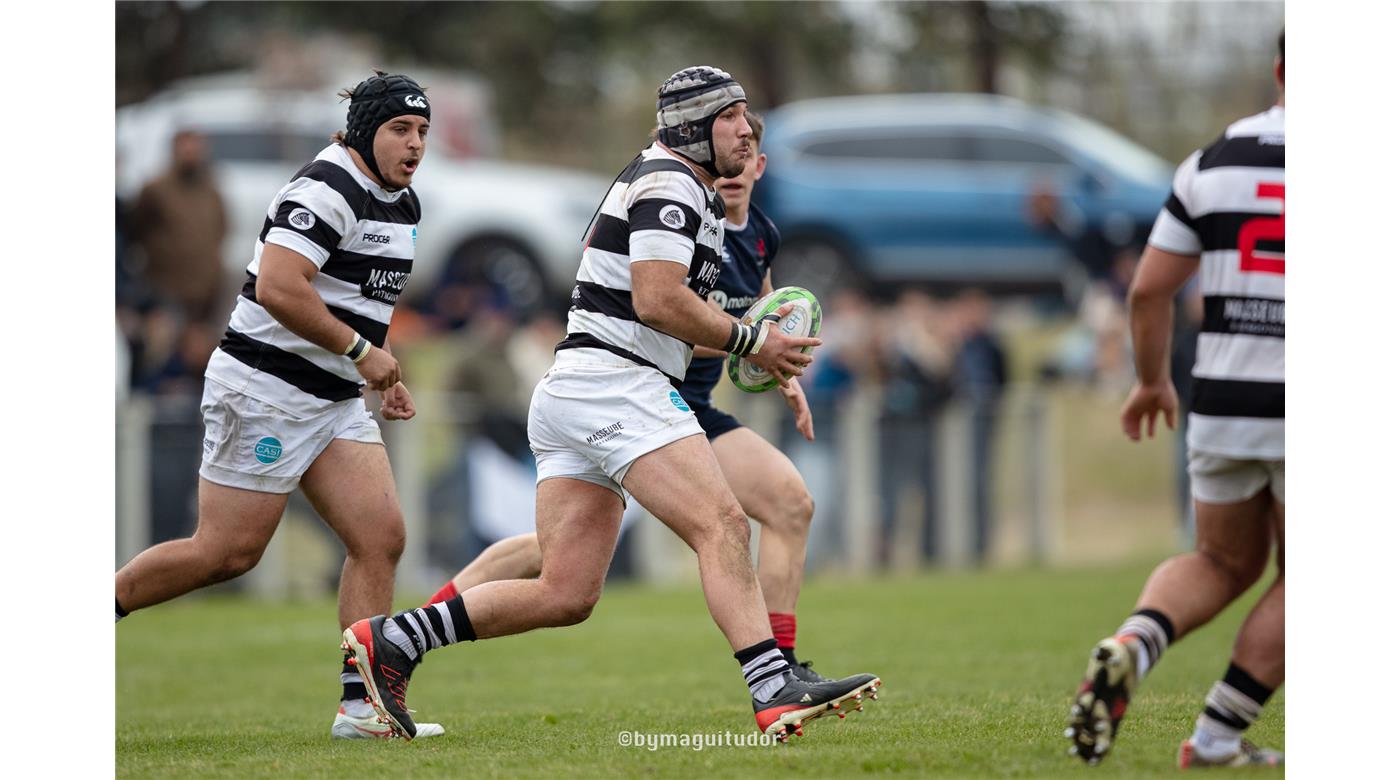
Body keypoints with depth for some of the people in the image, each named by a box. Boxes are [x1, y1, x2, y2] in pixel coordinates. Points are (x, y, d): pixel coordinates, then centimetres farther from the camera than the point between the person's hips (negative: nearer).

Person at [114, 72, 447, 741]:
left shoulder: (402, 205, 14)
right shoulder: (327, 190, -17)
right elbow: (278, 287, -28)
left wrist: (385, 374, 17)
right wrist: (360, 350, -20)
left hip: (333, 401, 9)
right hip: (265, 389, -9)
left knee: (380, 537, -3)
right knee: (227, 553, -5)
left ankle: (361, 706, -3)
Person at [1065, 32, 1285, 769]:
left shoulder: (1214, 160, 5)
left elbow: (1150, 289, 5)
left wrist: (1151, 380, 20)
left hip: (1221, 406, 3)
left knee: (1225, 563, 22)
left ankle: (1133, 644, -6)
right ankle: (1218, 736, 9)